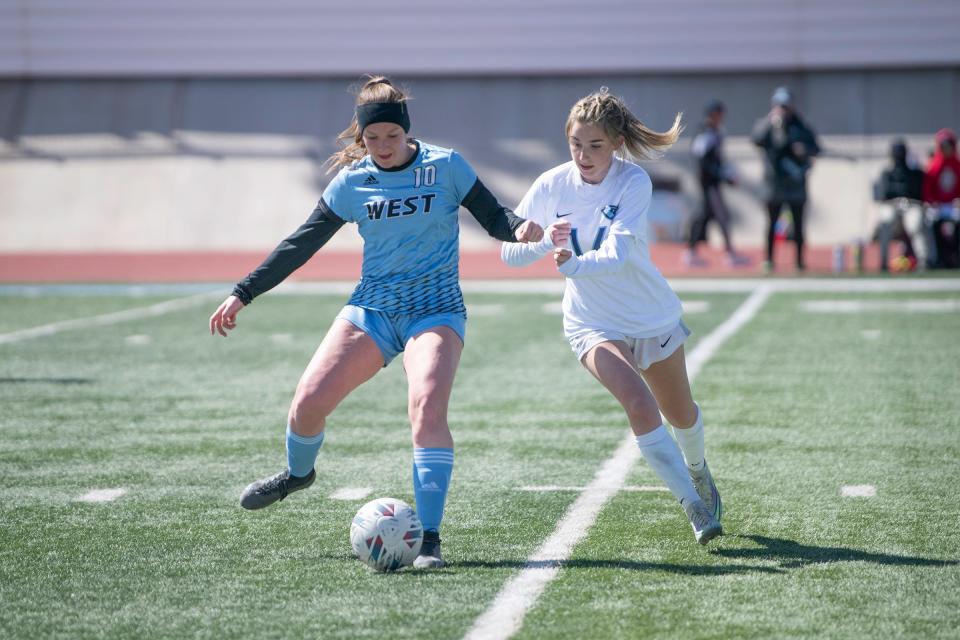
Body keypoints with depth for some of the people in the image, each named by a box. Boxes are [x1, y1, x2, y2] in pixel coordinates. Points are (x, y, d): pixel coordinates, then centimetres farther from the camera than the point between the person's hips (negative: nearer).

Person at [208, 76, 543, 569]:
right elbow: (301, 245, 8)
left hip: (435, 309, -3)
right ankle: (298, 473, 26)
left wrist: (520, 229, -22)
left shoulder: (445, 166, -2)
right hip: (372, 306, 3)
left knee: (427, 407, -27)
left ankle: (430, 538, -22)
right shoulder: (351, 182, 3)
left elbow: (493, 218, 2)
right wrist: (243, 294, 5)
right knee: (308, 401, -9)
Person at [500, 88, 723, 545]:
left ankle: (696, 468, 54)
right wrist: (546, 241, -31)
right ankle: (694, 506, -14)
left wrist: (573, 264, -51)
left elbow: (616, 255, -32)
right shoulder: (553, 185, -14)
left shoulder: (634, 182, -20)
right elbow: (509, 253, -10)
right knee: (639, 405, -26)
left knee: (681, 415, 19)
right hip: (593, 323, -1)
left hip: (654, 316, 1)